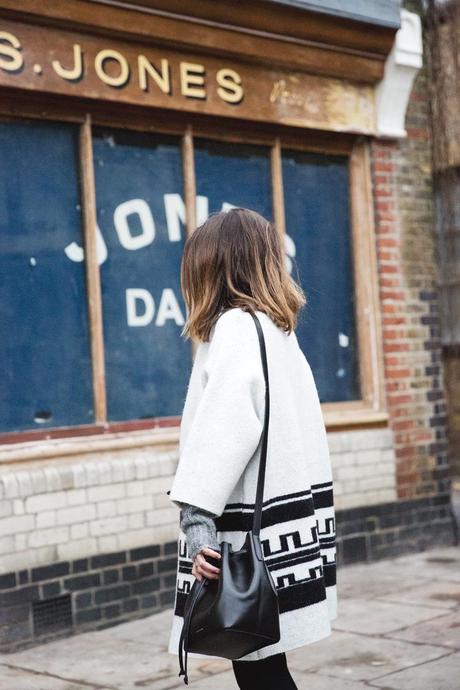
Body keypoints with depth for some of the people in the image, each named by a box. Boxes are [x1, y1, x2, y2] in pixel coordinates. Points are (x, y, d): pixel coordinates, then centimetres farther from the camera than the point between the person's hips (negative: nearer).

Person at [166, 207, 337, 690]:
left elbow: (227, 424, -23)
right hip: (279, 529, 9)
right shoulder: (279, 327, 15)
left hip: (251, 531, -9)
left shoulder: (236, 326, -10)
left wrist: (197, 513, -29)